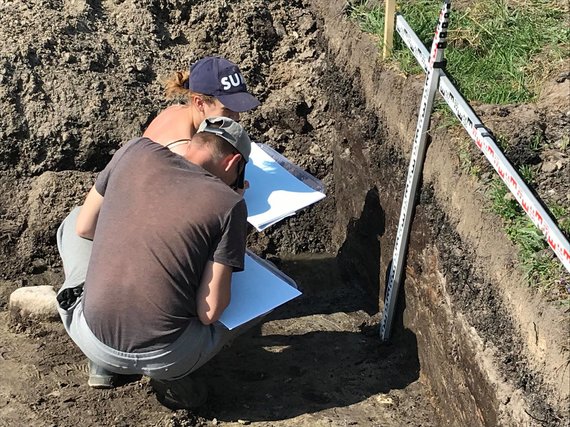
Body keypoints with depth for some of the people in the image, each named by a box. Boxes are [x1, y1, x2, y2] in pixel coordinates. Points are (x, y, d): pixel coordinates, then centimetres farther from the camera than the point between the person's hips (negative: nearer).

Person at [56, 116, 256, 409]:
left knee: (73, 223, 27)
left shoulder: (137, 150, 2)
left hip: (91, 340, 2)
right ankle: (169, 375, 7)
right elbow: (209, 312, -8)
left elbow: (85, 228, 13)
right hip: (166, 358, -2)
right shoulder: (229, 203, -5)